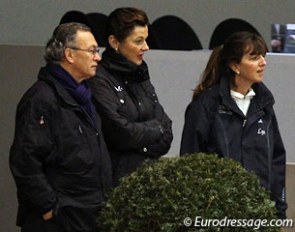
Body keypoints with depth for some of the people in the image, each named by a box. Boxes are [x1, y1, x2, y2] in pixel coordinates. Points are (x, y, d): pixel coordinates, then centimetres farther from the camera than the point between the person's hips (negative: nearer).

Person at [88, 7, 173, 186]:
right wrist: (155, 128, 1)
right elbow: (121, 133, -16)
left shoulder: (140, 77, 14)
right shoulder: (100, 80, -10)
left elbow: (166, 132, 11)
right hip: (118, 176, -7)